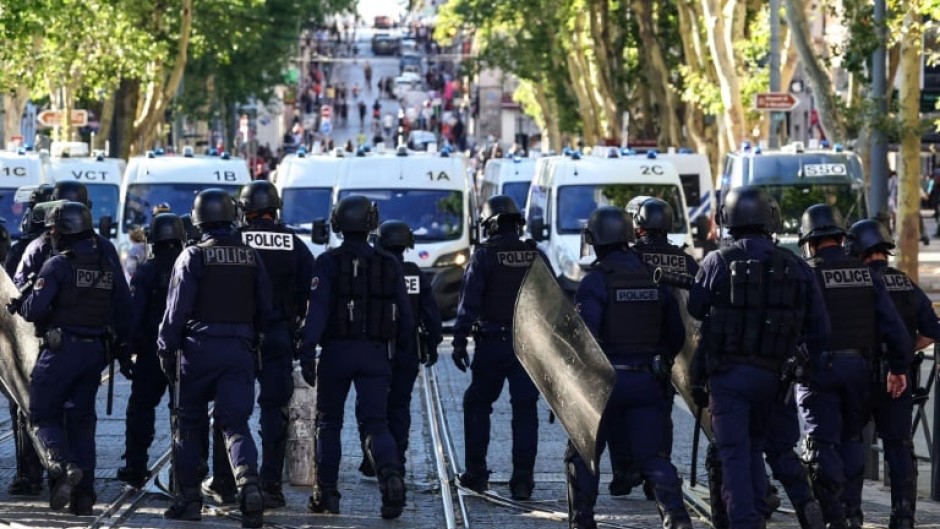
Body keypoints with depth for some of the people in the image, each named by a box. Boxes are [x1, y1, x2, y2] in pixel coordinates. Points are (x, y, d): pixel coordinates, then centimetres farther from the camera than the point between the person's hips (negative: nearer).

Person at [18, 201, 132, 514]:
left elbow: (33, 310, -16)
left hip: (61, 348, -6)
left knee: (43, 413, 5)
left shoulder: (58, 265, -11)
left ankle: (62, 464, -21)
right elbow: (124, 313, 10)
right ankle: (83, 494, 7)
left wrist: (23, 305, 7)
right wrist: (122, 350, 19)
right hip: (96, 352, 6)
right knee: (82, 420, 11)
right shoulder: (109, 267, 9)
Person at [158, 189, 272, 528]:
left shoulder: (193, 257, -6)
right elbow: (265, 309, 10)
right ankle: (248, 483, -27)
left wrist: (166, 349, -1)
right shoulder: (251, 257, 7)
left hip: (199, 347, -3)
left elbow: (177, 309, -8)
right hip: (240, 349, 3)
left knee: (191, 423, 11)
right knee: (235, 422, -1)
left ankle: (189, 498, 13)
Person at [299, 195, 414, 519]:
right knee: (376, 423, 0)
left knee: (329, 423, 13)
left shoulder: (328, 263, -5)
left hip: (336, 352, -2)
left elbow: (317, 308, -14)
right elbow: (405, 315, 6)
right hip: (376, 355, 2)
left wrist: (307, 351, -17)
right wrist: (403, 352, 19)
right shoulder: (389, 265, 5)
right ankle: (391, 477, -26)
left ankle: (326, 493, 13)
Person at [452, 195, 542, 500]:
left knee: (477, 405, 11)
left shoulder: (484, 256, -7)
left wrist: (460, 340, -9)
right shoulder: (535, 256, 7)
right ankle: (523, 479, -2)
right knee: (525, 410, 3)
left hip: (492, 344, -3)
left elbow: (469, 302, -11)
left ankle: (476, 472, 12)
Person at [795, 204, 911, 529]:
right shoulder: (866, 274, 4)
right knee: (852, 438, 17)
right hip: (859, 366, 4)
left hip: (819, 367, -4)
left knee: (823, 444, 0)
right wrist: (898, 367, 10)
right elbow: (892, 323, 3)